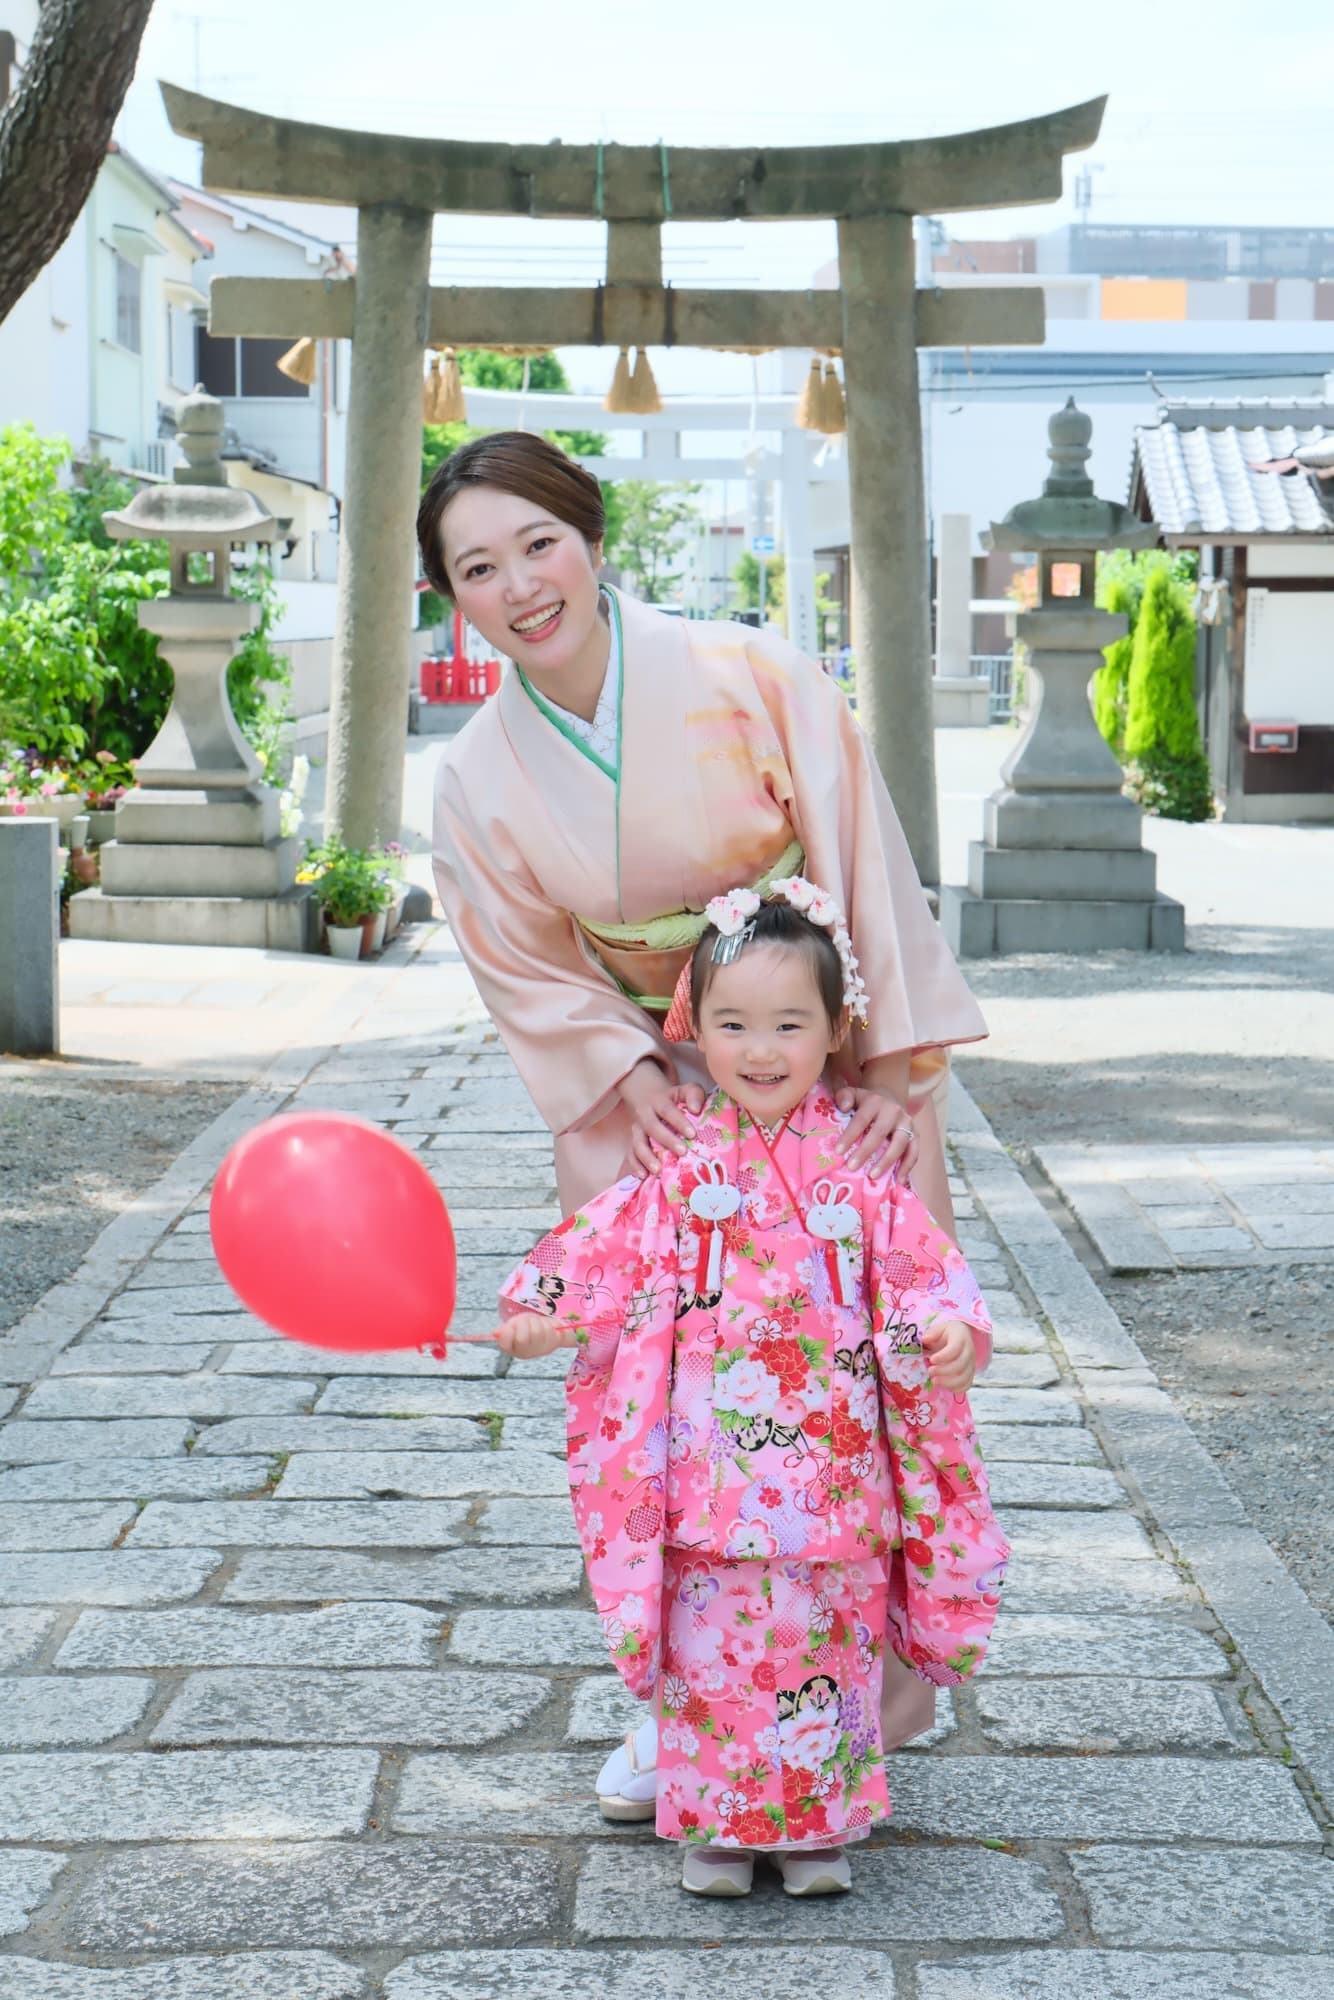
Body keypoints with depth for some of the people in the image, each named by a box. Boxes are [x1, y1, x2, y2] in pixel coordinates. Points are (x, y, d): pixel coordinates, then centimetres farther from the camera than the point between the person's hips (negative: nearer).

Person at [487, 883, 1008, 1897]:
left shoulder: (860, 1167, 0)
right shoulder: (681, 1168, -1)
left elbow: (916, 1265, 0)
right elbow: (607, 1252, -2)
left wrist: (948, 1328, -18)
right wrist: (544, 1313, -16)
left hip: (833, 1463, 1)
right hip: (712, 1463, -1)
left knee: (830, 1640, 8)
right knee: (713, 1640, 5)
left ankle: (819, 1822, 24)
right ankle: (716, 1822, 20)